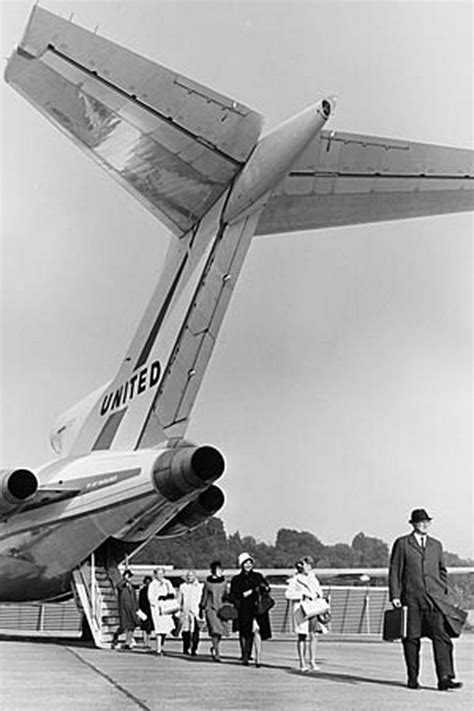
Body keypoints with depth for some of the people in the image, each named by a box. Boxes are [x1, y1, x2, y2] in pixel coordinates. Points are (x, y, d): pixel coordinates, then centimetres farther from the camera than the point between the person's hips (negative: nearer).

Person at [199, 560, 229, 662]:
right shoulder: (207, 582, 0)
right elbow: (204, 596, 7)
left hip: (221, 608, 3)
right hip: (211, 608, -3)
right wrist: (201, 609, 11)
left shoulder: (223, 582, 7)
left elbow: (226, 595, 14)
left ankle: (214, 647, 29)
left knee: (221, 630, 1)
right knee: (215, 630, -16)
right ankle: (217, 653, -10)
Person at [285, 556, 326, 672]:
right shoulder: (295, 580, -3)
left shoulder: (312, 578, 16)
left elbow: (319, 590, 21)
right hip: (300, 609, -5)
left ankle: (312, 662, 5)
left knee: (313, 635, -1)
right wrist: (303, 594, -17)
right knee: (302, 637, -2)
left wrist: (317, 595, -2)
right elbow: (288, 594, -12)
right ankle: (302, 663, 6)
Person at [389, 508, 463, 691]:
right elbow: (394, 571, 1)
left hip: (435, 599, 2)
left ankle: (445, 678, -14)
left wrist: (443, 591, 12)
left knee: (441, 636, -11)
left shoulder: (436, 545, 16)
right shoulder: (402, 544, 4)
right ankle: (412, 678, 16)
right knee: (411, 639, 3)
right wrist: (395, 596, -5)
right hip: (411, 599, -2)